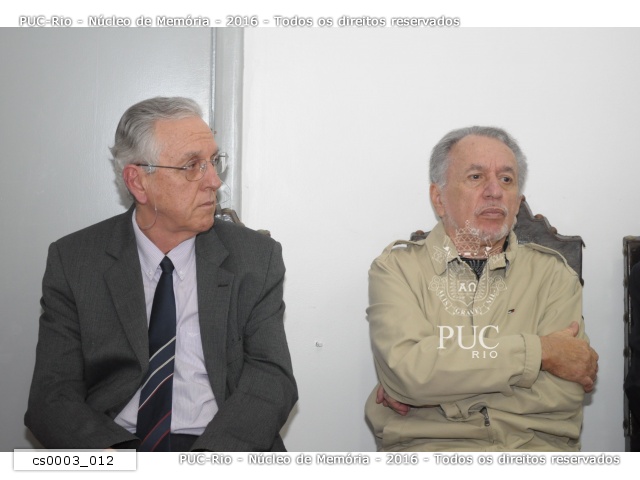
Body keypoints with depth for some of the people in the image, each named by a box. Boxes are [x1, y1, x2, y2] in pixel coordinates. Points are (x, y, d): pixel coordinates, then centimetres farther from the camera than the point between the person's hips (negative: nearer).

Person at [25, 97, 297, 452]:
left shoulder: (257, 258, 4)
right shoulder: (72, 261, 3)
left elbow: (271, 377, -4)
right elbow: (53, 394, -2)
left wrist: (210, 460, -21)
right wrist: (109, 462, -21)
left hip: (220, 449, 2)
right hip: (115, 446, -1)